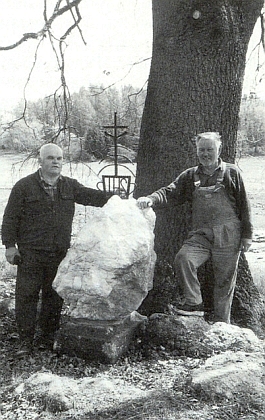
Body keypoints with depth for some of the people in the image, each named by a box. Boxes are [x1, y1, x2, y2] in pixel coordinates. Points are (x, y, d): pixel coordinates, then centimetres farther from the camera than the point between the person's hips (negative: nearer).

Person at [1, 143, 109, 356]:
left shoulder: (70, 186, 10)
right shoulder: (24, 186, -1)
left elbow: (92, 196, 6)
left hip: (60, 253, 3)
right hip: (30, 253, -3)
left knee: (54, 296, 10)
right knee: (27, 295, -1)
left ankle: (47, 337, 25)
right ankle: (26, 340, 13)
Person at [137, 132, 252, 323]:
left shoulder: (231, 173, 3)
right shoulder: (190, 176, 9)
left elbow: (244, 205, 4)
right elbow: (171, 192, 0)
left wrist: (247, 234, 2)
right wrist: (151, 199, -21)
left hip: (228, 236, -2)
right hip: (201, 234, 2)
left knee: (225, 280, 4)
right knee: (183, 259, -24)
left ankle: (222, 324, 21)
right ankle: (194, 303, -7)